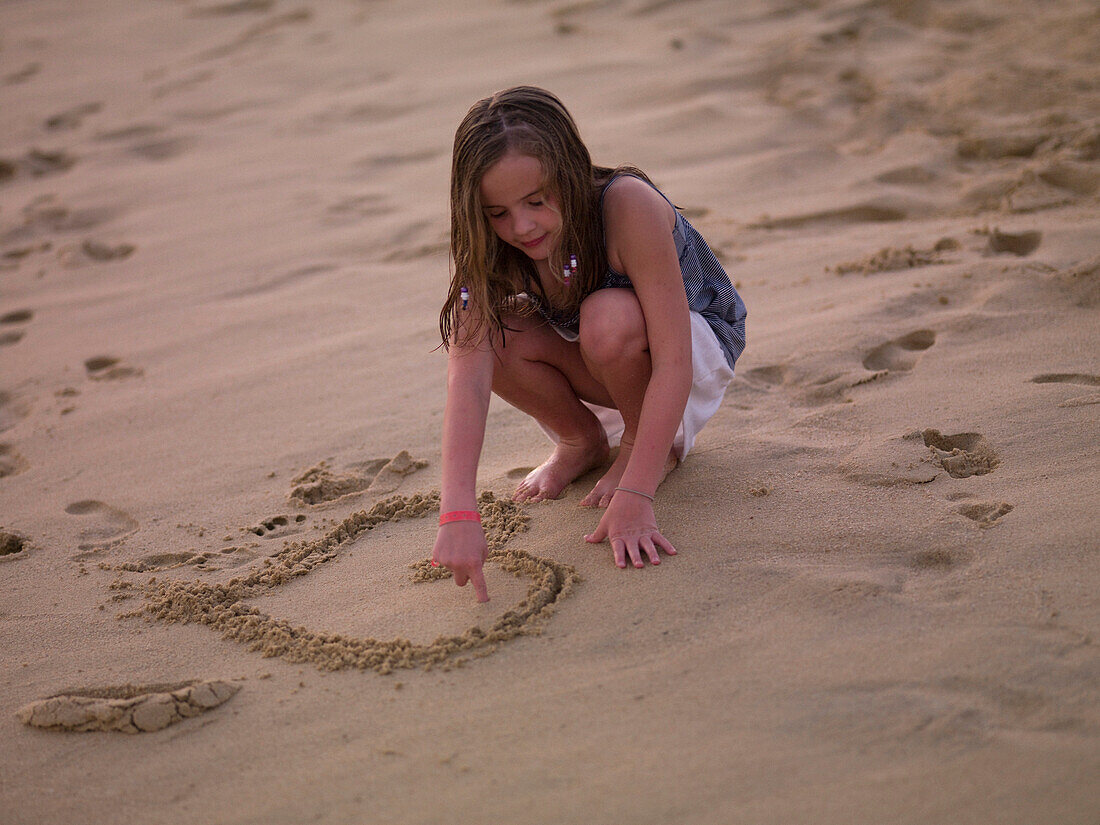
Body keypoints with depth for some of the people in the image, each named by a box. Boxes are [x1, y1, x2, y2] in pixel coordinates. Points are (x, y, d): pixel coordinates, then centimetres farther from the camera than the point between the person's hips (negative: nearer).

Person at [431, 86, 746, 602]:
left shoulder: (629, 207, -35)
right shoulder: (491, 245, -22)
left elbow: (673, 363, -36)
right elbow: (467, 371, -34)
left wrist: (634, 497, -43)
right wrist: (457, 513, -47)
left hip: (699, 341, -4)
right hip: (601, 369, 4)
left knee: (608, 318, -37)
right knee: (486, 334, -25)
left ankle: (653, 445, -6)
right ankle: (582, 443, 4)